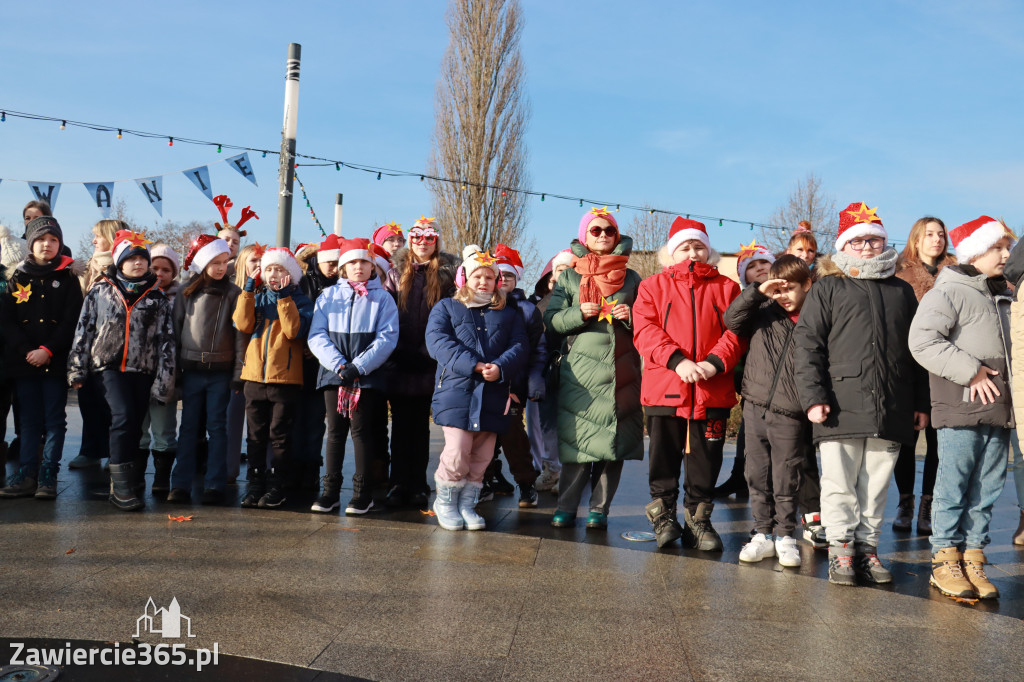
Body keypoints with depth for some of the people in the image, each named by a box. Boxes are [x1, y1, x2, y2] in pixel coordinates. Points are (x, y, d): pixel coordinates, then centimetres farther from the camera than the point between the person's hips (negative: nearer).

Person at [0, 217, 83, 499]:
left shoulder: (68, 278, 4)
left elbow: (71, 321, -4)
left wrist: (47, 350, -13)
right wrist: (26, 350, -10)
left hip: (56, 361, -2)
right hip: (24, 360, 2)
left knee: (54, 420, 0)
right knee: (28, 420, 7)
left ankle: (48, 476, 3)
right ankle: (26, 475, 10)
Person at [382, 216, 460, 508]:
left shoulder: (446, 274, 5)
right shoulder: (396, 273, 9)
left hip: (429, 363, -1)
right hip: (398, 361, 1)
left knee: (420, 425, 6)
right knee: (401, 424, 4)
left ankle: (418, 487, 12)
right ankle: (398, 484, 9)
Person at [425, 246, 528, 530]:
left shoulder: (509, 313, 20)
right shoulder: (446, 307, 12)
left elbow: (520, 346, 6)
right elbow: (438, 341, -5)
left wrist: (500, 368, -15)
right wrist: (473, 365, -17)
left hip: (494, 395, 3)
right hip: (456, 391, -3)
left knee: (482, 456, 6)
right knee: (457, 453, -9)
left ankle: (467, 504, 21)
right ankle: (445, 502, 13)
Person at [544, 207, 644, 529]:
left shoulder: (631, 279, 16)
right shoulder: (569, 276, 13)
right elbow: (551, 319, 6)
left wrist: (630, 316, -4)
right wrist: (579, 313, -11)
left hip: (620, 370, 2)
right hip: (579, 369, -1)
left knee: (614, 440, 0)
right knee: (578, 437, -6)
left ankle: (599, 509, 10)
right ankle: (566, 507, 4)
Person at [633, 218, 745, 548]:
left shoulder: (726, 287, 12)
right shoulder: (653, 286, 9)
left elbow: (736, 332, 2)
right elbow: (645, 330, -4)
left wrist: (714, 362, -16)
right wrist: (677, 360, -18)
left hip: (713, 390, 1)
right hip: (664, 388, -1)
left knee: (706, 459, 7)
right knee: (664, 458, 7)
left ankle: (698, 519, 21)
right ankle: (663, 515, 23)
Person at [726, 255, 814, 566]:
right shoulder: (763, 313, 7)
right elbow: (732, 320, -2)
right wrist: (758, 292, -9)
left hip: (790, 415, -3)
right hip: (755, 408, 3)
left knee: (786, 481, 4)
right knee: (758, 476, 10)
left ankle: (785, 536, 20)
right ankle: (763, 533, 22)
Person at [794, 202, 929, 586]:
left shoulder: (902, 291, 19)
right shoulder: (828, 288, 6)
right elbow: (808, 344, -1)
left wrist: (921, 404, 15)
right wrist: (813, 396, -11)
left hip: (891, 410, 3)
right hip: (841, 407, -3)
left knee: (876, 485, 9)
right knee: (839, 485, 1)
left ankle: (867, 546, 20)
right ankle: (841, 548, 13)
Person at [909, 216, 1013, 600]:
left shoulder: (1001, 296, 19)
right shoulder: (949, 292, -8)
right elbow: (922, 342, -20)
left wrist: (1010, 393, 18)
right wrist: (970, 371, -18)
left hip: (998, 410, 8)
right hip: (961, 410, -8)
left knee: (986, 490, 9)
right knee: (953, 487, -2)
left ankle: (972, 558, 17)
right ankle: (945, 561, 7)